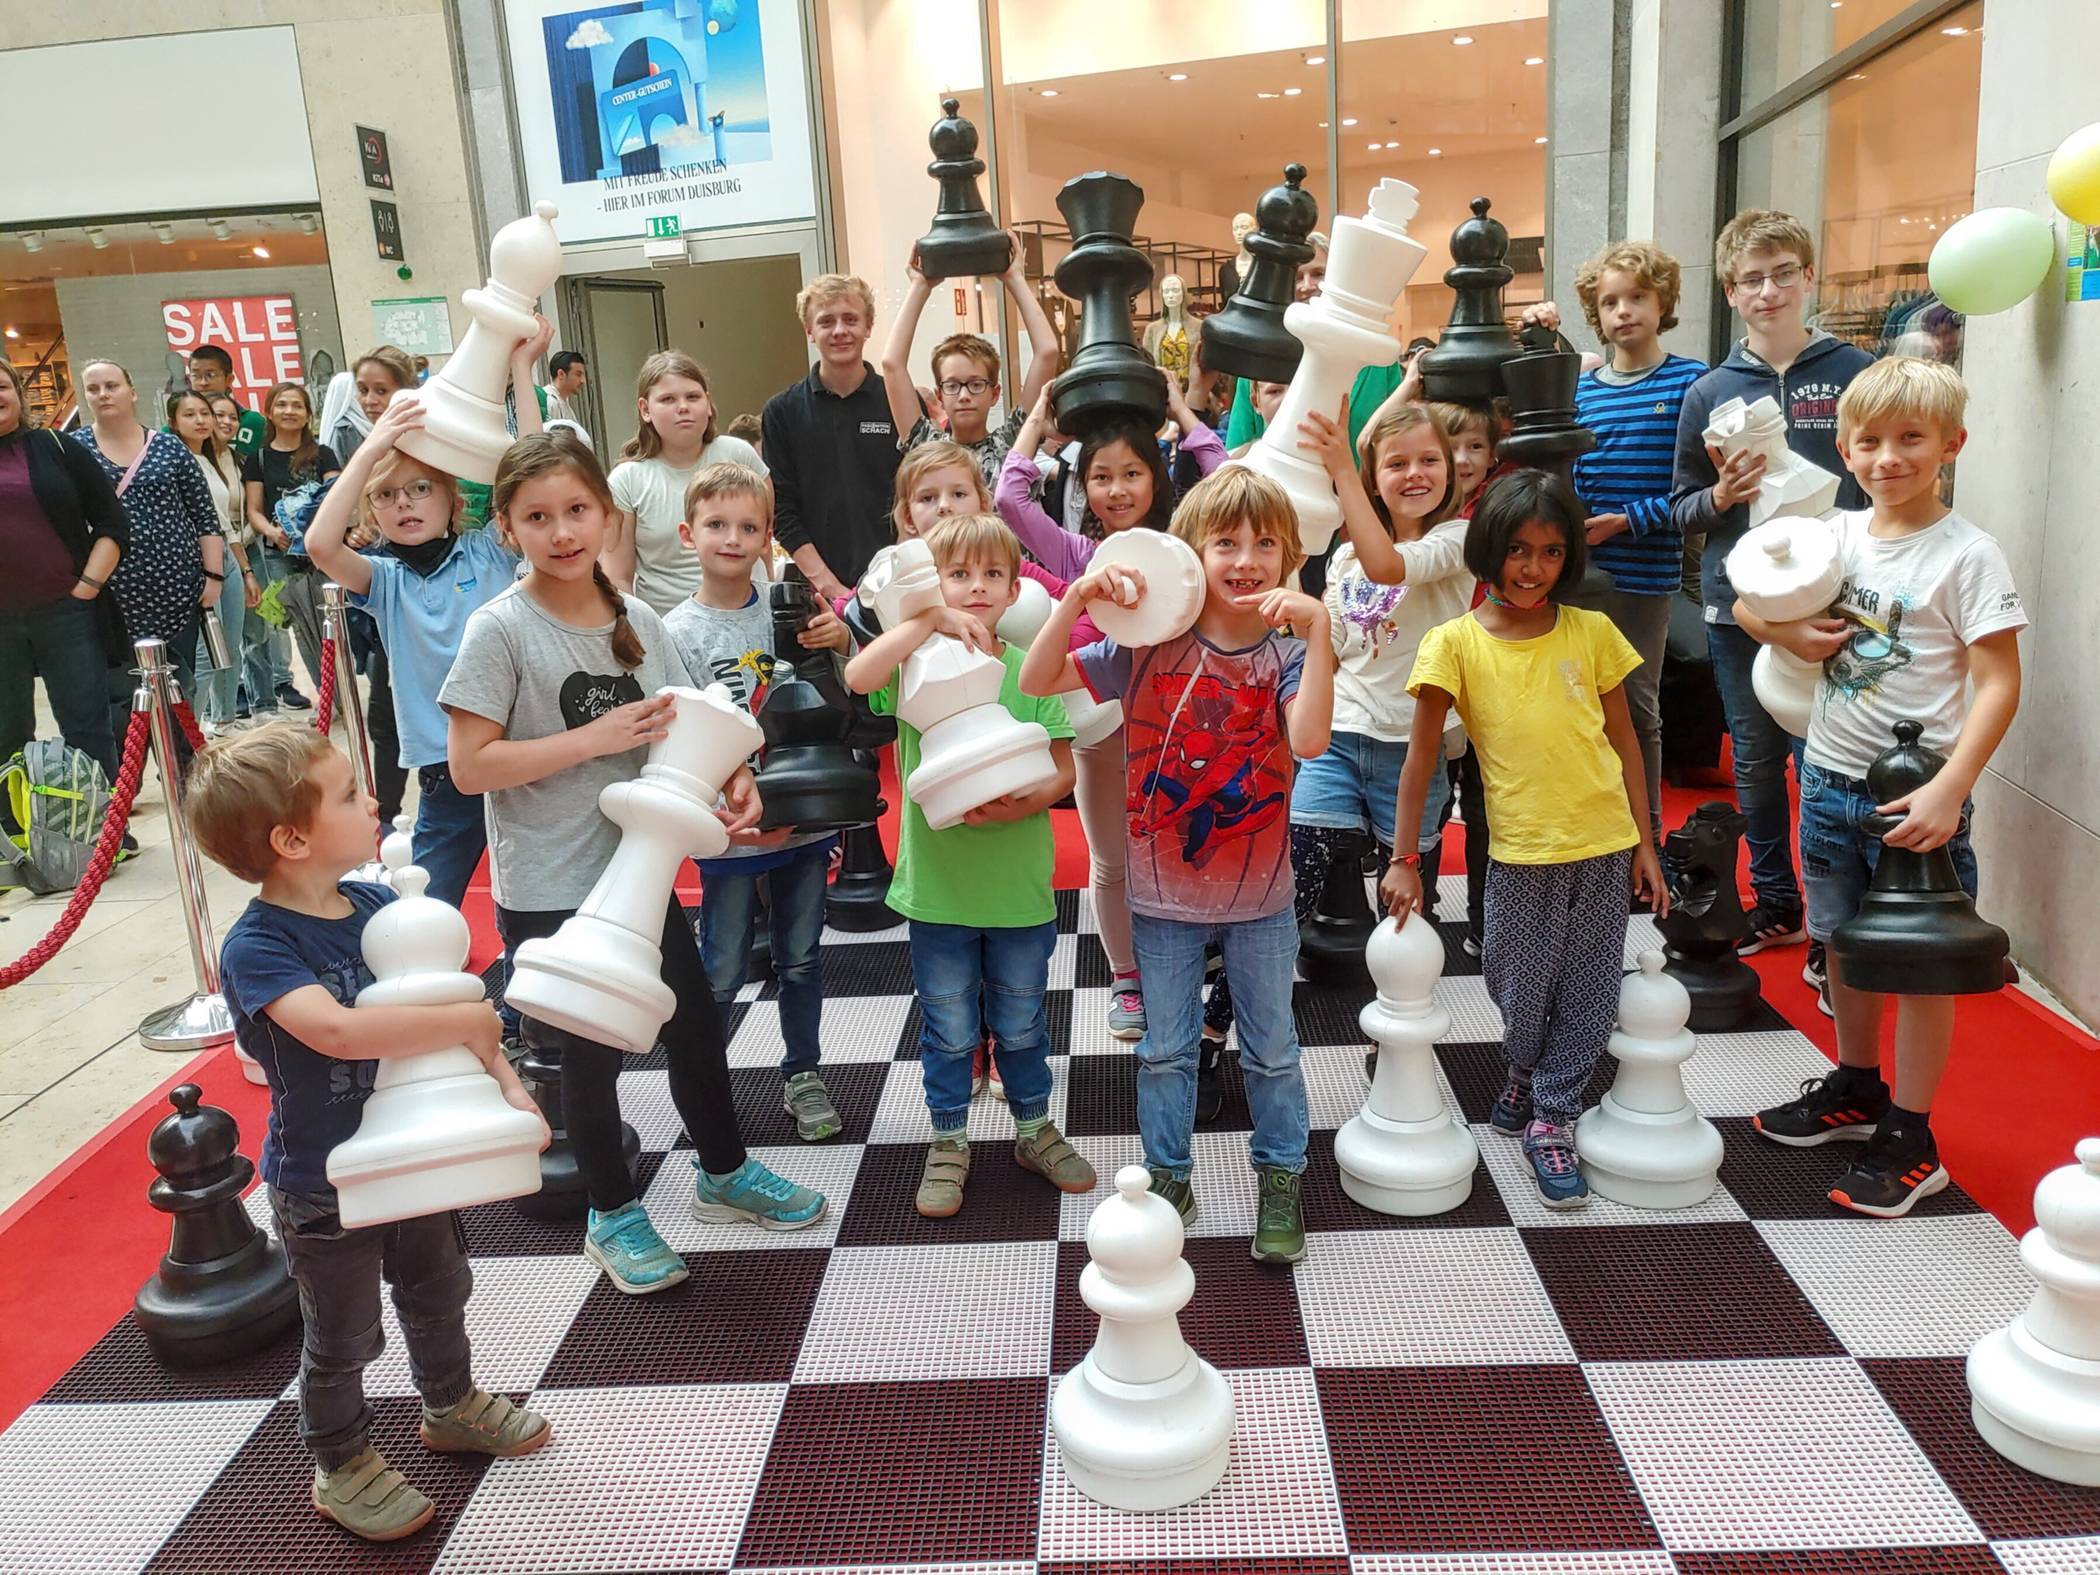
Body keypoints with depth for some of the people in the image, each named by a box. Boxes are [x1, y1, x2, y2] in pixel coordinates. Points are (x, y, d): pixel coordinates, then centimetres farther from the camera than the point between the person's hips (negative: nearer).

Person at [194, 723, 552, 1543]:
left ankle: (452, 1406, 50)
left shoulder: (378, 905, -7)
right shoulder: (254, 946, -26)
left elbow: (451, 1005, -3)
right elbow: (334, 1029, -43)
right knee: (342, 1338, 14)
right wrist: (460, 1021, -35)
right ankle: (343, 1466, 38)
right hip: (323, 1187, -6)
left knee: (438, 1293, 25)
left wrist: (506, 1081, -16)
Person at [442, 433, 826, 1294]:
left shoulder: (636, 619, 0)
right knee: (592, 1055, 10)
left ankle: (724, 1172, 41)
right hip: (550, 889, -5)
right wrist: (595, 739, -23)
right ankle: (612, 1216, 33)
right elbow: (469, 766, -18)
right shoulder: (500, 629, -14)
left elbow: (677, 729, 10)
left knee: (696, 1026, 17)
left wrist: (731, 773, -10)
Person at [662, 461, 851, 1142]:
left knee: (800, 959, 16)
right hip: (731, 831, -3)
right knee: (722, 971, 8)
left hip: (805, 820, 3)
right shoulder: (677, 633, -8)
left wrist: (840, 642, -15)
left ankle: (803, 1075, 32)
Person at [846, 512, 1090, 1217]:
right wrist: (932, 619, -28)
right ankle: (948, 1144, 34)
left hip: (1019, 886, 1)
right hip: (937, 886, -1)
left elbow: (1064, 768, -3)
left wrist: (1021, 805, -21)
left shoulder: (1029, 668, -3)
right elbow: (858, 677, -28)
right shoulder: (916, 662, -6)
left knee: (1020, 1023, 18)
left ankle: (1035, 1130, 39)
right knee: (948, 1029, 14)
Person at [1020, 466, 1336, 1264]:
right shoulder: (1149, 646, -9)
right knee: (1164, 1050, 16)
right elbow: (1037, 680, -13)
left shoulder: (1288, 654, -11)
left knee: (1272, 1050, 17)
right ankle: (1168, 1178, 35)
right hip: (1164, 896, 1)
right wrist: (1077, 597, -25)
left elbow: (1310, 739, -31)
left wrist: (1319, 625, -37)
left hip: (1261, 897, 0)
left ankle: (1280, 1182, 37)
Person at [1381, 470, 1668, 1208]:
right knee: (1521, 993, 9)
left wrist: (1644, 843, 7)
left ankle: (1551, 1116, 27)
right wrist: (1403, 857, -5)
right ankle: (1527, 1074, 40)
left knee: (1590, 994, 9)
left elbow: (1625, 743, 7)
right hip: (1522, 851, -2)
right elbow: (1421, 758, -5)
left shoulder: (1592, 632, 1)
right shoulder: (1455, 642, -7)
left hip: (1605, 845, 2)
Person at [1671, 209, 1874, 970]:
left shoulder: (1856, 374, 0)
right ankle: (1776, 904, 29)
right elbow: (1681, 507, 10)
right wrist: (1719, 497, -11)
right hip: (1736, 604, 3)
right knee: (1755, 763, 12)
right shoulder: (1709, 392, 4)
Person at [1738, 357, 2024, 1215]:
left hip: (1916, 791, -6)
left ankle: (1910, 1140, 18)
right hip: (1830, 778, 6)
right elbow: (1745, 601, 13)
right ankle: (1856, 1089, 39)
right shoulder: (1838, 535, 3)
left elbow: (1999, 683, -15)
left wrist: (1948, 791, -24)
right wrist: (1791, 634, -9)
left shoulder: (1967, 555, -12)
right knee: (1843, 944, 19)